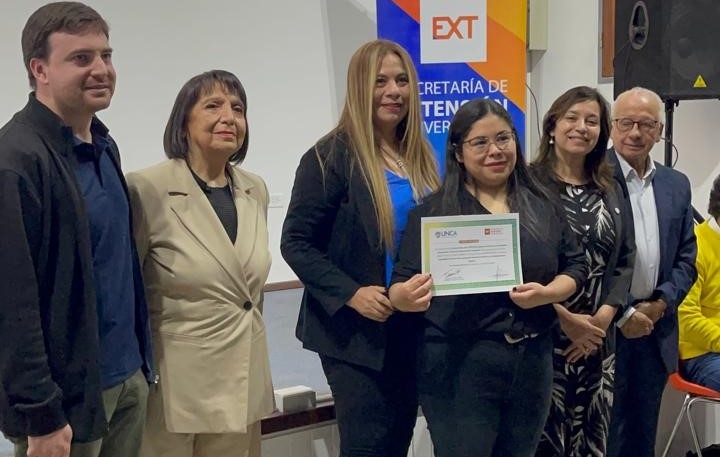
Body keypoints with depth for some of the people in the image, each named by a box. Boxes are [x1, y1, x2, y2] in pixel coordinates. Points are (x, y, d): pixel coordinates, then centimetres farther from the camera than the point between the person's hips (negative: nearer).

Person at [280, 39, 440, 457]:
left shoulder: (420, 157, 8)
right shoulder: (332, 156, -12)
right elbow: (296, 242, -13)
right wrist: (350, 293, -22)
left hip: (412, 326, 7)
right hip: (356, 330, -6)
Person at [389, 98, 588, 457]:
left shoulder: (541, 206, 7)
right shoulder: (434, 211, -5)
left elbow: (575, 266, 11)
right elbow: (401, 285, -6)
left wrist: (547, 293, -10)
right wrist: (406, 297, -30)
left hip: (532, 362, 5)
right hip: (460, 366, -4)